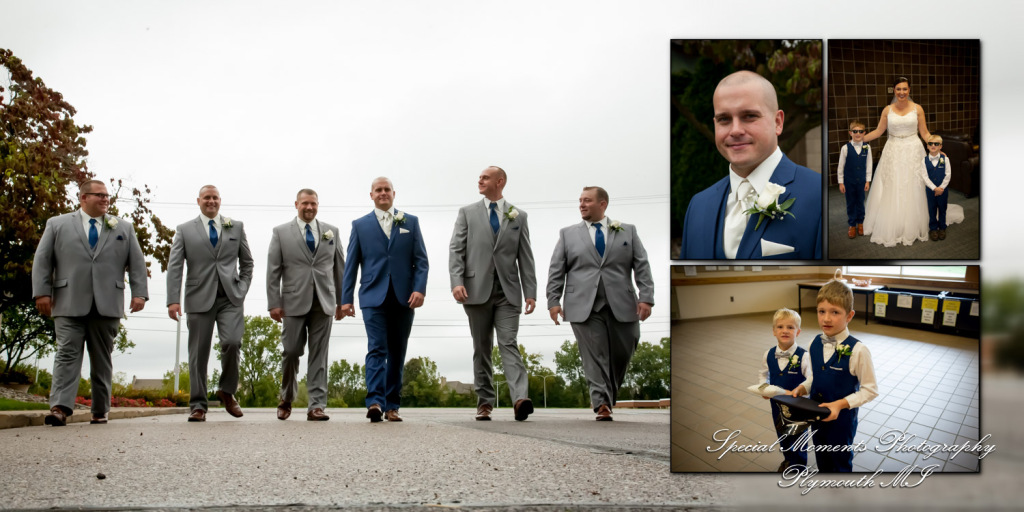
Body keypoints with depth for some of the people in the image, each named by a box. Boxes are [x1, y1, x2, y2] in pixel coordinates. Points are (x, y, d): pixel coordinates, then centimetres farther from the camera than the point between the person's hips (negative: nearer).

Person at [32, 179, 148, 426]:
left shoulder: (124, 228, 16)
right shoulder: (57, 225, 12)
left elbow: (137, 262, 11)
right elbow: (42, 260, 7)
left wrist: (139, 293, 0)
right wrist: (42, 292, -4)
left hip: (108, 305, 2)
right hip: (69, 304, -2)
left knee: (102, 359, 5)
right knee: (67, 355, -10)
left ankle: (100, 412, 11)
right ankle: (60, 409, -17)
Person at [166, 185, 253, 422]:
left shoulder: (236, 227, 13)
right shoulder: (184, 230, 9)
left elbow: (247, 263, 18)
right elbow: (174, 267, 2)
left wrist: (242, 290, 4)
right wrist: (173, 300, -9)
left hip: (230, 298, 0)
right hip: (199, 299, 0)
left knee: (232, 342, -17)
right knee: (198, 353, 1)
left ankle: (227, 390, 7)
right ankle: (198, 406, 9)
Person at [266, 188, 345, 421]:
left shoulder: (331, 232, 11)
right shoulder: (281, 232, 5)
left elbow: (339, 268, 13)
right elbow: (273, 271, 2)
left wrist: (342, 301, 10)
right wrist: (274, 303, -5)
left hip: (323, 303, 1)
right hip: (294, 302, -1)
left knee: (319, 355, -1)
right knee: (291, 351, -1)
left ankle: (316, 406, 0)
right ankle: (286, 398, 22)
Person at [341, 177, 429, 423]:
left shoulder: (410, 222, 12)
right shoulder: (360, 225, 11)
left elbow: (421, 260, 6)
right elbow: (351, 264, 9)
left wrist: (419, 288, -8)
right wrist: (346, 298, 2)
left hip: (403, 298, 2)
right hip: (373, 296, -2)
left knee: (397, 354, 6)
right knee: (376, 349, -14)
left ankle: (392, 406, 11)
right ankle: (375, 402, -22)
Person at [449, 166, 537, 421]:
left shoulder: (518, 216, 12)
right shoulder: (467, 213, 11)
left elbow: (525, 257, 8)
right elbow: (456, 249, 3)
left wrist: (530, 292, 0)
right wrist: (457, 282, -12)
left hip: (508, 292, -1)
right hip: (477, 290, 1)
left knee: (508, 344, -12)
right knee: (481, 349, 5)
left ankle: (520, 398, -24)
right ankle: (485, 402, 9)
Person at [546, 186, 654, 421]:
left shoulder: (628, 231, 13)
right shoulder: (568, 234, 13)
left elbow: (642, 266, 7)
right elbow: (556, 270, 9)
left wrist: (646, 297, -5)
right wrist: (553, 300, -1)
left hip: (622, 306, 1)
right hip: (584, 307, -1)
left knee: (621, 355, 3)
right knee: (594, 357, -8)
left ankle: (609, 398, 22)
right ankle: (602, 405, -9)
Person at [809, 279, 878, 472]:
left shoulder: (857, 350, -24)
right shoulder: (815, 344, -5)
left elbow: (870, 389, -18)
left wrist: (841, 404, -27)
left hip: (842, 418, -5)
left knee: (841, 463, 17)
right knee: (822, 462, 23)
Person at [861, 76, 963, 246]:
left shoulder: (917, 109, -1)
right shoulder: (887, 110, 2)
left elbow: (925, 133, 2)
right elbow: (878, 131, 8)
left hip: (912, 152, -1)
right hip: (893, 153, 1)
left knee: (912, 192, 2)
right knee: (890, 192, 3)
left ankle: (912, 229, 13)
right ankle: (890, 228, 14)